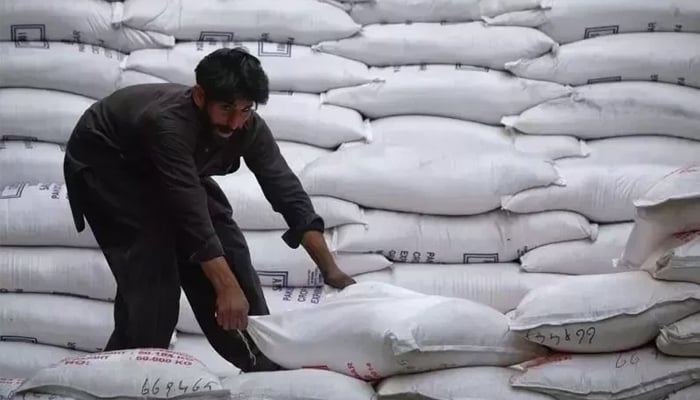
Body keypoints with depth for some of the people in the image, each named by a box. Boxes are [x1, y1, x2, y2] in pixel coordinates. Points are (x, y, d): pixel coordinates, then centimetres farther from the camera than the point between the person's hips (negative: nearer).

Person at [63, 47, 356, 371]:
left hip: (165, 169, 6)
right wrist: (226, 288, -46)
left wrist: (330, 269, -28)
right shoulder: (168, 122, -42)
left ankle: (262, 364, 8)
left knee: (229, 249, -2)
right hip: (103, 165, -6)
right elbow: (191, 211, -45)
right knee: (152, 270, -21)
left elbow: (288, 192, -22)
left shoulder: (248, 128, -23)